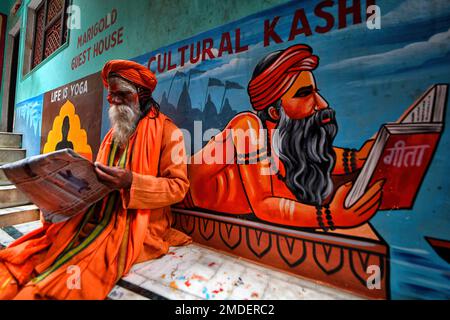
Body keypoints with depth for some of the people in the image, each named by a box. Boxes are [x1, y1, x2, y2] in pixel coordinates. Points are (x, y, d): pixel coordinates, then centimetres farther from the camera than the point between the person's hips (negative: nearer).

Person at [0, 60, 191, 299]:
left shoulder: (166, 130, -6)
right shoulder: (113, 134, 18)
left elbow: (178, 186, -12)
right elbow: (99, 178, 21)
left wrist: (131, 182, -24)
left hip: (137, 224, -6)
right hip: (97, 215, 7)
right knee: (27, 256, -11)